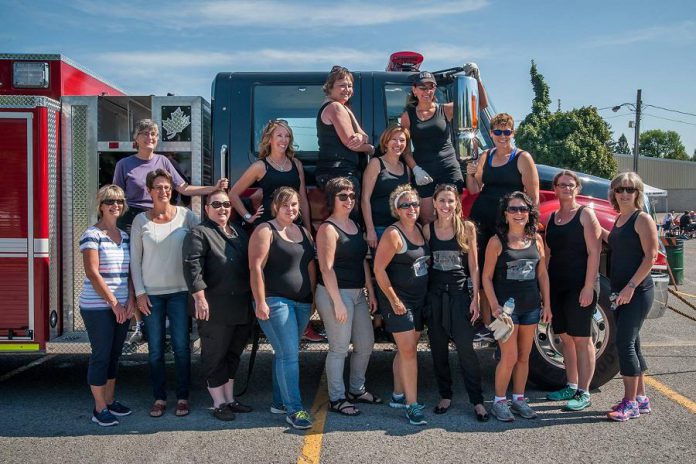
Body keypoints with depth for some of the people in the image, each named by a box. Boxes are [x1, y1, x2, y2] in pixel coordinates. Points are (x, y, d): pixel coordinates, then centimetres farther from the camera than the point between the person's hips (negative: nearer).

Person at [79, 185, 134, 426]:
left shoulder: (124, 236, 12)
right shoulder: (92, 235, -9)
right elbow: (92, 273, -14)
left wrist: (130, 300, -1)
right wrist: (113, 302, -14)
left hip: (121, 307, 7)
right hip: (97, 307, -6)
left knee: (115, 354, 12)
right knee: (101, 355, -2)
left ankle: (110, 401, 24)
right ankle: (99, 409, 7)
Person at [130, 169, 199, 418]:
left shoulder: (185, 215, 1)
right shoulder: (141, 220, 2)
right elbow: (135, 259, 4)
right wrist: (139, 292, -2)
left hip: (180, 290, 0)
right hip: (151, 294, 0)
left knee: (181, 346, 3)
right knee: (155, 350, 6)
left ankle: (182, 397, 15)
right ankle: (159, 398, 17)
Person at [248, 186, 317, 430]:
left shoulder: (303, 232, 16)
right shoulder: (266, 231, -5)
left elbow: (310, 266, 20)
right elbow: (256, 267, -12)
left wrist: (311, 297, 13)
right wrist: (260, 302, -18)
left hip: (302, 303, 7)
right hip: (275, 301, -7)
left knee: (285, 353, 13)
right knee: (289, 355, -10)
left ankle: (279, 402, 23)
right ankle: (294, 409, -5)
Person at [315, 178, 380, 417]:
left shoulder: (355, 226, 13)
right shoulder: (328, 229, -11)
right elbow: (326, 268, -16)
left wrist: (371, 293, 12)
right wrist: (337, 302, -19)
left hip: (358, 293, 9)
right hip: (335, 293, -8)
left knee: (366, 344, 15)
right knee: (339, 348, -2)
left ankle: (356, 390, 32)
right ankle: (336, 399, 12)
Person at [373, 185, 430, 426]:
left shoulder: (420, 229, 8)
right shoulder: (393, 234, -15)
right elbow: (379, 269, -17)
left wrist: (425, 292, 14)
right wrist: (393, 299, -17)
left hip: (419, 299, 8)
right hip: (398, 300, -7)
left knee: (406, 349, 14)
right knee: (408, 350, -9)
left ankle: (398, 395, 27)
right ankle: (412, 404, -4)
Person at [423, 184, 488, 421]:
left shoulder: (467, 228, -1)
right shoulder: (428, 229, 3)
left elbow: (473, 266, 1)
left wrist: (475, 298, -4)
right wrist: (423, 296, 0)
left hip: (459, 294, -2)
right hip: (434, 294, 2)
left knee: (466, 348, -6)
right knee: (438, 349, 8)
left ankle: (477, 400, 3)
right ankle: (445, 395, 22)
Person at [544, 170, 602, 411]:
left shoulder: (585, 214, -4)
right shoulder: (551, 218, 14)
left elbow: (594, 252, -11)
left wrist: (589, 287, -17)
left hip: (580, 285, -6)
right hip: (557, 285, 6)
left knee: (581, 338, -2)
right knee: (565, 337, 11)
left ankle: (583, 393, 5)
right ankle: (572, 387, 22)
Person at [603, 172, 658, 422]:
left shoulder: (642, 219, -9)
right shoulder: (619, 220, 14)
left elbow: (650, 256, -15)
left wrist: (631, 286, -20)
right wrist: (599, 231, 12)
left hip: (638, 291, -8)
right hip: (622, 291, 8)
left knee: (625, 343, -10)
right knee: (631, 344, 12)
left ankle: (630, 403, -3)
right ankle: (641, 398, 22)